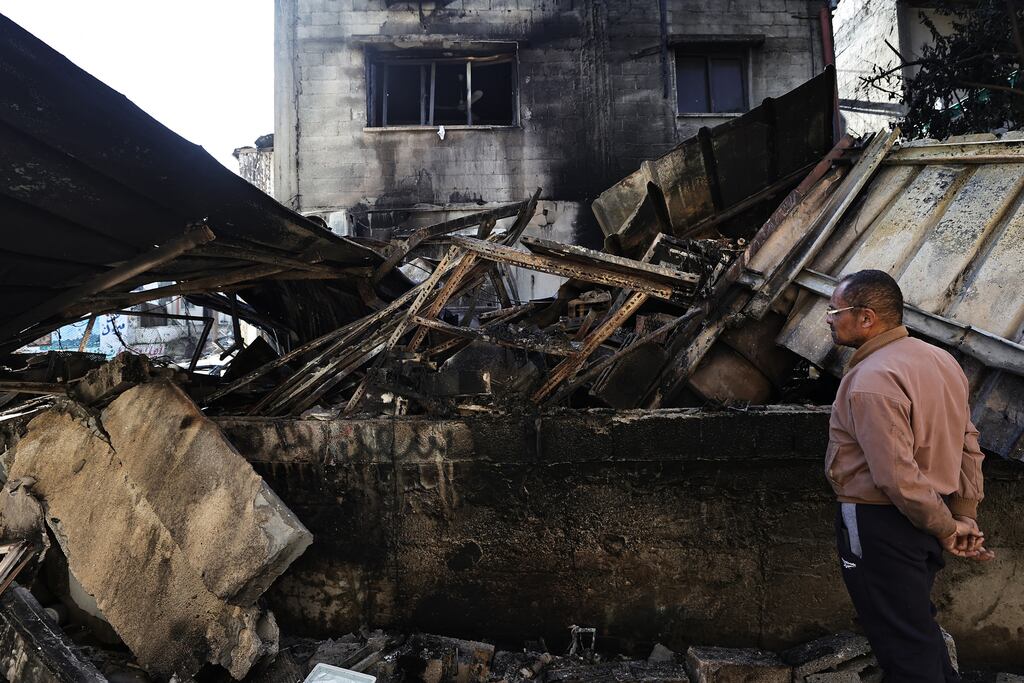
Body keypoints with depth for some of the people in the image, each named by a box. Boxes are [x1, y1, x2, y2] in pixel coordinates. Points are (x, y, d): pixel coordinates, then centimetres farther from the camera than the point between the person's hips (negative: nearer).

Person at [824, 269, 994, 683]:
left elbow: (896, 475, -27)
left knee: (901, 642, 6)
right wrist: (966, 515, 11)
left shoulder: (872, 380, -25)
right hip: (925, 520, 9)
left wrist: (946, 527, -12)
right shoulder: (939, 359, 5)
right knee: (918, 624, 27)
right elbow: (968, 443, 9)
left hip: (880, 525, -9)